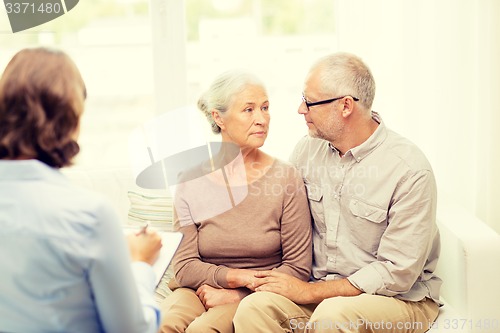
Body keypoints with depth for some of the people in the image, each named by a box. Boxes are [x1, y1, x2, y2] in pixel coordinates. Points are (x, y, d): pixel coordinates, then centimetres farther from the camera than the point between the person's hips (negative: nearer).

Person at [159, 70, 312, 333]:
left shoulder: (286, 178, -3)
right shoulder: (192, 180, 2)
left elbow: (298, 269, -2)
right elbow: (185, 266, 0)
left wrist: (234, 294, -9)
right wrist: (242, 276, -14)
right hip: (199, 291, 2)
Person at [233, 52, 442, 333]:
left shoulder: (410, 170, -16)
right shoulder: (308, 149, 3)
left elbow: (397, 273, -16)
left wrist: (309, 292, -15)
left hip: (400, 297, -4)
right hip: (319, 290, 4)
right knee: (255, 307, -26)